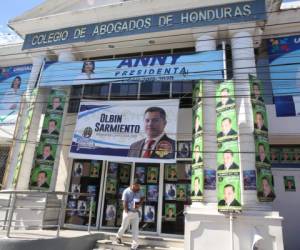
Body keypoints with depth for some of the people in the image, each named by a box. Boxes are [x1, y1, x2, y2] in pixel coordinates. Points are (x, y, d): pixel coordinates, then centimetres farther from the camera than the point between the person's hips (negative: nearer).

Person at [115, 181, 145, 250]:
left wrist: (139, 204, -8)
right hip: (128, 212, -4)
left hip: (135, 213, 4)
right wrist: (127, 212, -16)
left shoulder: (138, 192, 3)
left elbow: (142, 199, 12)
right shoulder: (126, 191, -12)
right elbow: (124, 203, -13)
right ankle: (118, 237, 39)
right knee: (124, 227, 11)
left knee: (135, 229, 2)